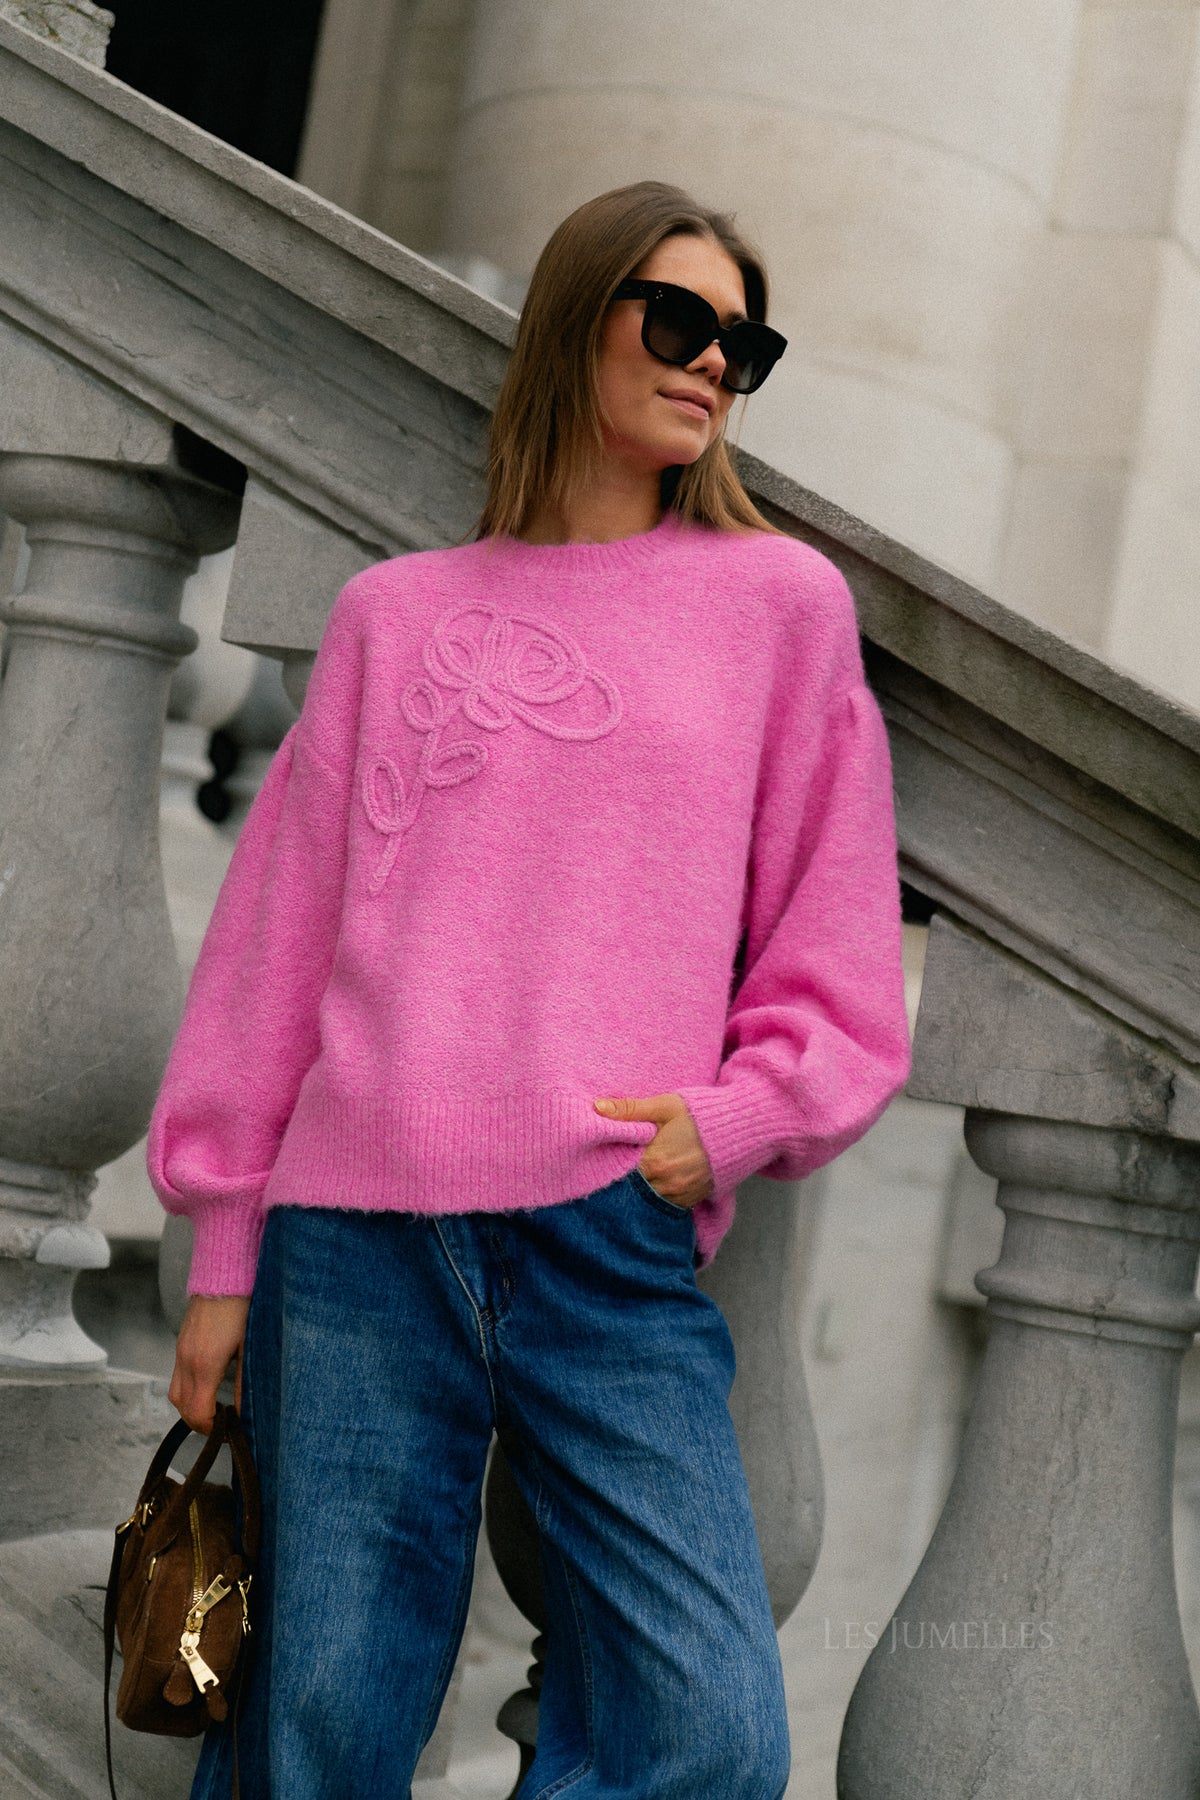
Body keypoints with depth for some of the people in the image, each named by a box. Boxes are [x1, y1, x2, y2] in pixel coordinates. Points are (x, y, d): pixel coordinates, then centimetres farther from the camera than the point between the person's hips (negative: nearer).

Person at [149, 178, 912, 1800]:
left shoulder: (782, 601, 11)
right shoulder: (398, 612, 13)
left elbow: (836, 962, 12)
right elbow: (283, 933, 12)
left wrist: (732, 1118, -6)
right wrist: (224, 1251, 10)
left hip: (617, 1244, 0)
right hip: (356, 1239, 1)